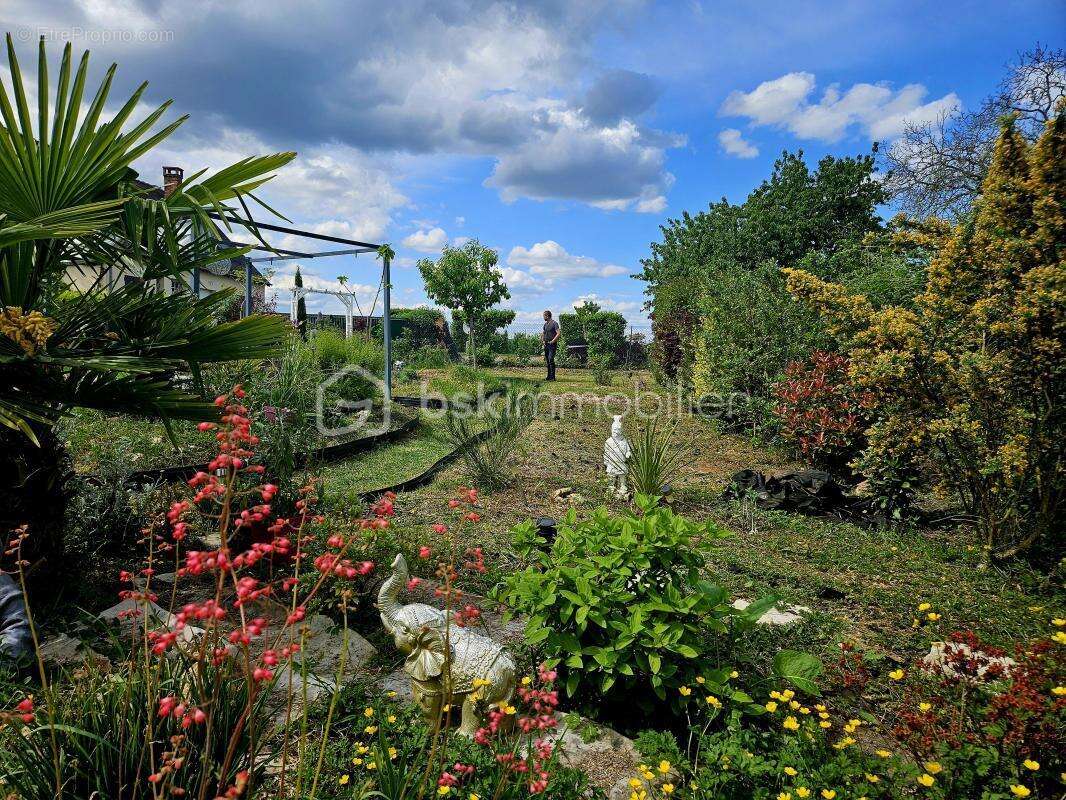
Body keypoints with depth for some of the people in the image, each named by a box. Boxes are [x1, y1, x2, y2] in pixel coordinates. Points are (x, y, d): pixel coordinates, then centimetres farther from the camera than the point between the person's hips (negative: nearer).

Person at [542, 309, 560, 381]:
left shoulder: (554, 323, -7)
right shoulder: (545, 324, 15)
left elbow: (558, 334, -15)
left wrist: (552, 341, -17)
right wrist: (543, 340, 13)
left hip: (552, 345, -8)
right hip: (546, 345, 8)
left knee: (551, 359, -15)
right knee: (547, 360, 8)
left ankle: (552, 377, -14)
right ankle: (549, 376, 14)